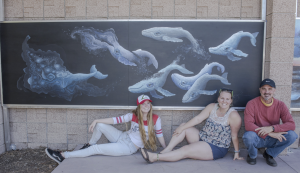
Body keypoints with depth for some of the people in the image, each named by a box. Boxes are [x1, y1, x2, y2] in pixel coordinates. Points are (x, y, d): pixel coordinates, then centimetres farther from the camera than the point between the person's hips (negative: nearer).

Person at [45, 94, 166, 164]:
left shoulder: (155, 119, -13)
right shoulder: (133, 116, -6)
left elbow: (159, 134, -3)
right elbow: (116, 120, -7)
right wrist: (96, 121, -11)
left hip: (129, 147, -4)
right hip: (123, 137, 4)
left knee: (96, 149, -14)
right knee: (100, 125, -11)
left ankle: (63, 156, -3)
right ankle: (89, 145, 19)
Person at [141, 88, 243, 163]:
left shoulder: (233, 115, -18)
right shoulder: (212, 107, -2)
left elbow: (234, 136, -12)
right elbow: (198, 119, -5)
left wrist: (236, 153, -7)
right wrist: (182, 127, -12)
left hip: (217, 149, -7)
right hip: (202, 139, 7)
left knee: (185, 151, -22)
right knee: (183, 127, -6)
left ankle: (154, 157, -24)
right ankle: (167, 150, -17)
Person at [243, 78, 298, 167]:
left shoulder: (280, 105, -4)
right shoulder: (252, 104, -13)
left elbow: (291, 124, -12)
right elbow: (248, 125, -23)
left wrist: (272, 128, -28)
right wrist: (270, 133, -29)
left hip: (272, 140, 3)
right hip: (257, 138, -3)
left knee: (292, 135, -22)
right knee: (248, 136, -36)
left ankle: (269, 154, 6)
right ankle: (252, 155, 3)